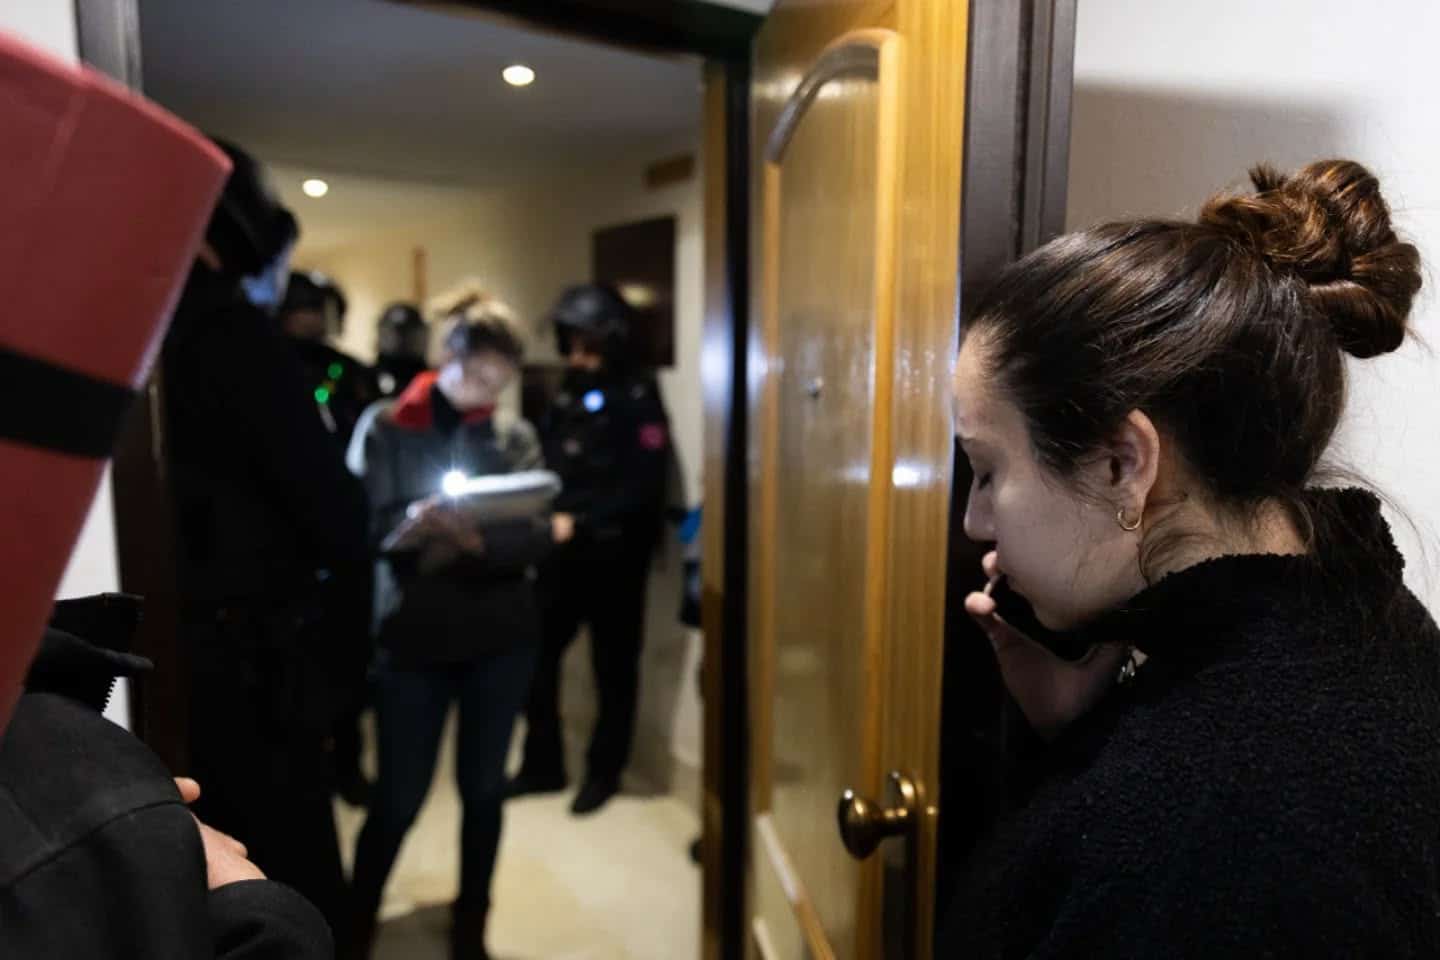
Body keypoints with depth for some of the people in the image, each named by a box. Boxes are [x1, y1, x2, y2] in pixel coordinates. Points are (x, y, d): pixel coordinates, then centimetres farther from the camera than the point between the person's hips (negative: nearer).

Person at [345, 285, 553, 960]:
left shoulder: (516, 434, 4)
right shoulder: (385, 427, -1)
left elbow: (539, 534, -5)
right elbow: (361, 525, -8)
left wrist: (478, 538, -25)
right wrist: (411, 523, -29)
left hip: (501, 634, 2)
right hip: (413, 635, -2)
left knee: (484, 787, 12)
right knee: (398, 796, 5)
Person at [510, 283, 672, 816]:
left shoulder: (639, 400, -8)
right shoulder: (565, 395, 12)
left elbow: (643, 489, -17)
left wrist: (579, 520, -23)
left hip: (615, 554, -5)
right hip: (562, 551, 5)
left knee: (613, 667, 8)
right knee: (535, 654, 6)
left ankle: (603, 772, 25)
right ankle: (542, 765, 24)